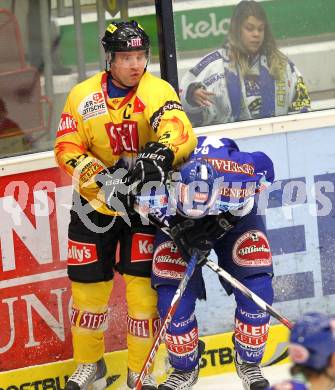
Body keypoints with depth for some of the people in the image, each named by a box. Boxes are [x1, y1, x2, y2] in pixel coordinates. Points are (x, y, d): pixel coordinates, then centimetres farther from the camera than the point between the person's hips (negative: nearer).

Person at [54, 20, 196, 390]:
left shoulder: (157, 91, -14)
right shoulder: (82, 96, -4)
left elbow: (180, 132, -30)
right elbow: (67, 149, -5)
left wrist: (161, 155, -51)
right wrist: (99, 178, -22)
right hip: (96, 200, 2)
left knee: (142, 284, -6)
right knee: (88, 283, 7)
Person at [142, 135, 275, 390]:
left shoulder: (236, 177, -42)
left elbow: (264, 167, -18)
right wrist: (181, 234, -31)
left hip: (234, 219, 0)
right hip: (178, 226, 0)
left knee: (256, 290, -13)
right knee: (173, 299, -10)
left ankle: (249, 363, 10)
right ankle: (185, 369, 14)